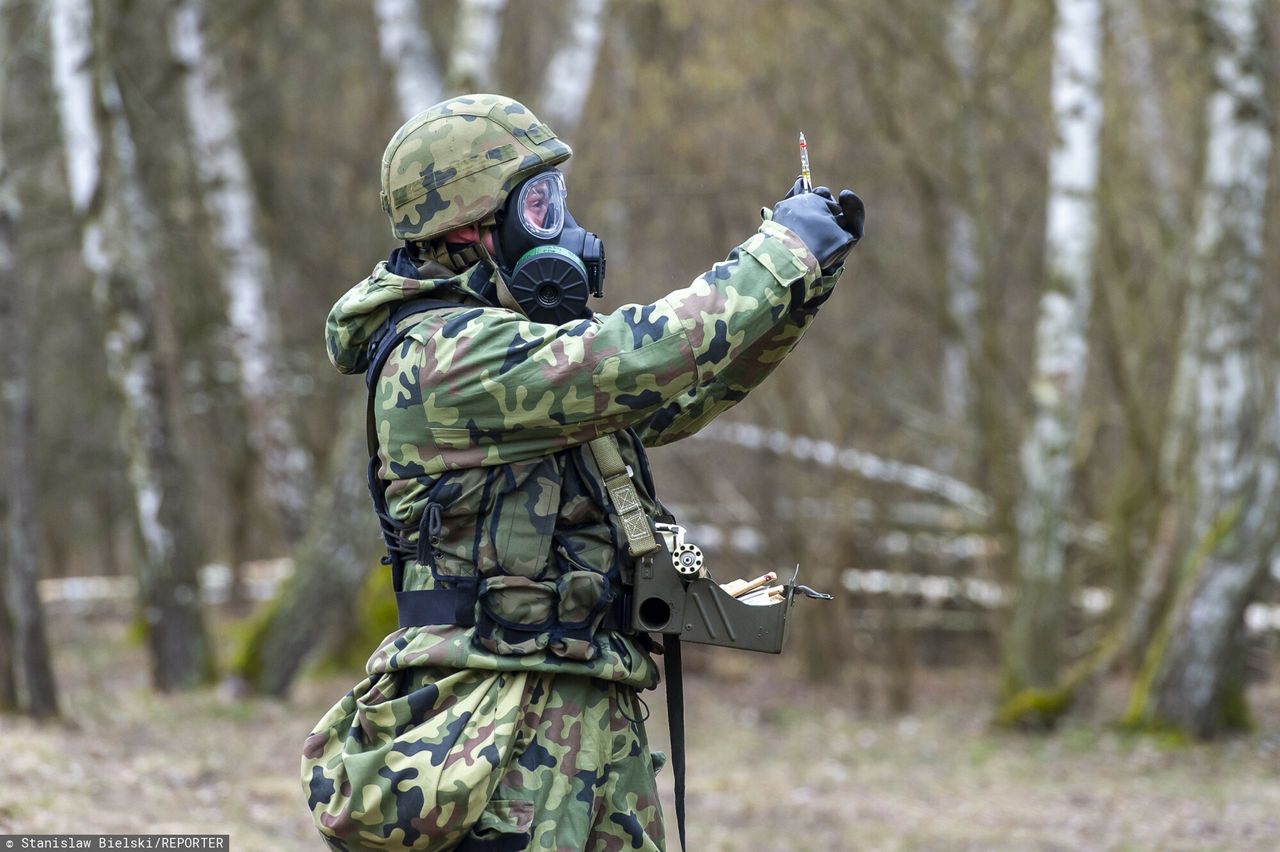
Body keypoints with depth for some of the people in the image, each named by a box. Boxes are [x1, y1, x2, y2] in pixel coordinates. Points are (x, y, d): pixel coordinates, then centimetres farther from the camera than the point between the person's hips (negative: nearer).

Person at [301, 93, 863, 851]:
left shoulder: (510, 346, 16)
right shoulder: (446, 354, -14)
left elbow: (674, 402, 21)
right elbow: (639, 362, -25)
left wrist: (802, 285, 8)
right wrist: (779, 253, -14)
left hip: (594, 726, 10)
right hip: (509, 728, -10)